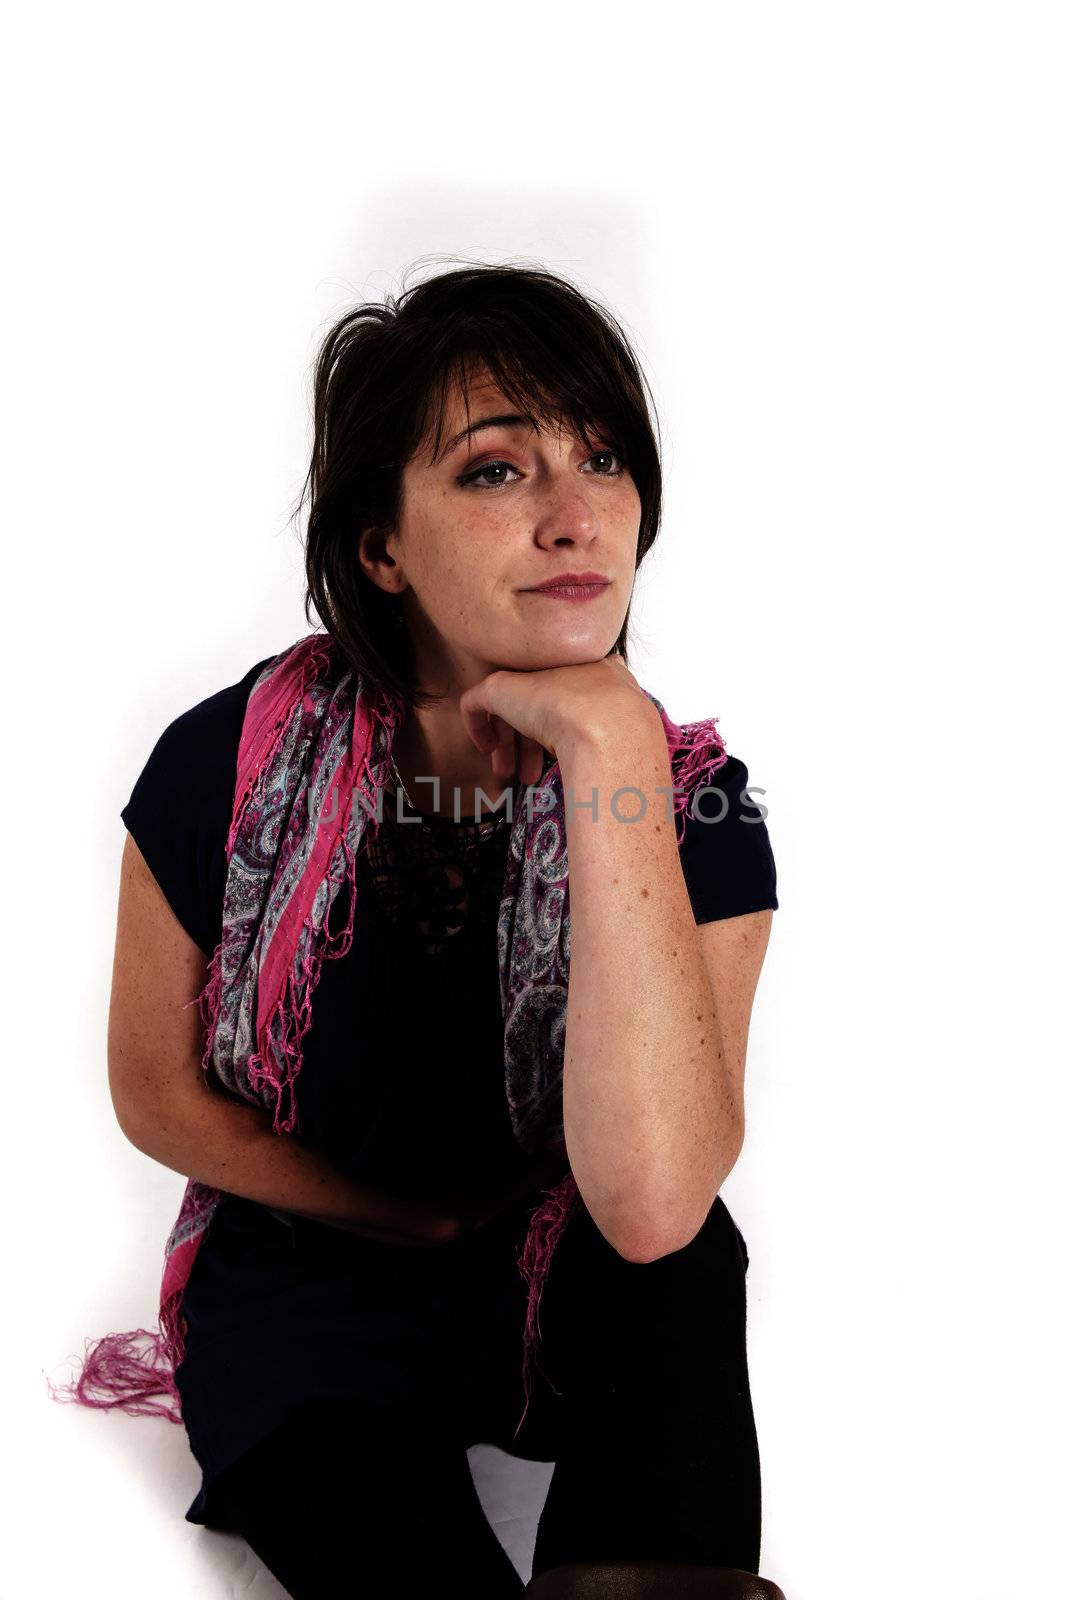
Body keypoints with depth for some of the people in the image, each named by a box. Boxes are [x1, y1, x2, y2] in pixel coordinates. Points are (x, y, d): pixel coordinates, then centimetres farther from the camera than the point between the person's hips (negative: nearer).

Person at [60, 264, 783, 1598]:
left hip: (585, 1323, 2)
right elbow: (157, 1092, 0)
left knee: (671, 1244, -31)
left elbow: (651, 1204, -34)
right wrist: (430, 1222, -6)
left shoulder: (695, 800, -17)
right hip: (311, 1308, -1)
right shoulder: (232, 764, -15)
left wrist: (611, 752, -35)